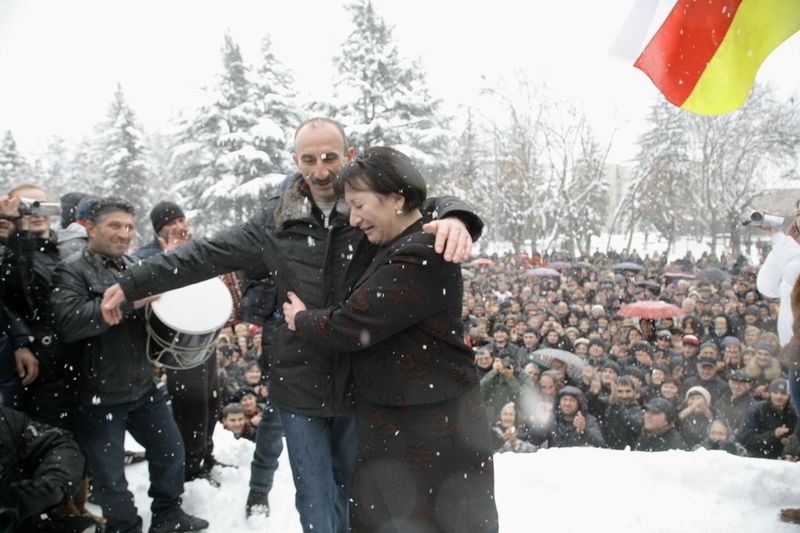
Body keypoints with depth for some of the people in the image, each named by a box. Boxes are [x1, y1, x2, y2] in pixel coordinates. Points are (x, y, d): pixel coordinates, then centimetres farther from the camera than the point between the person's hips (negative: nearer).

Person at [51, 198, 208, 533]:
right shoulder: (71, 272, -11)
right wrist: (127, 300, -33)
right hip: (98, 397, -7)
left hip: (143, 387, 7)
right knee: (110, 474, 6)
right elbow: (68, 322, -29)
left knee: (171, 449, 18)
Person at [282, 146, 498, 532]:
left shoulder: (420, 258, -24)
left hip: (431, 436, -10)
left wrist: (301, 320, -3)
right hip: (394, 426, 10)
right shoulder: (401, 249, 10)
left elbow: (350, 326, -22)